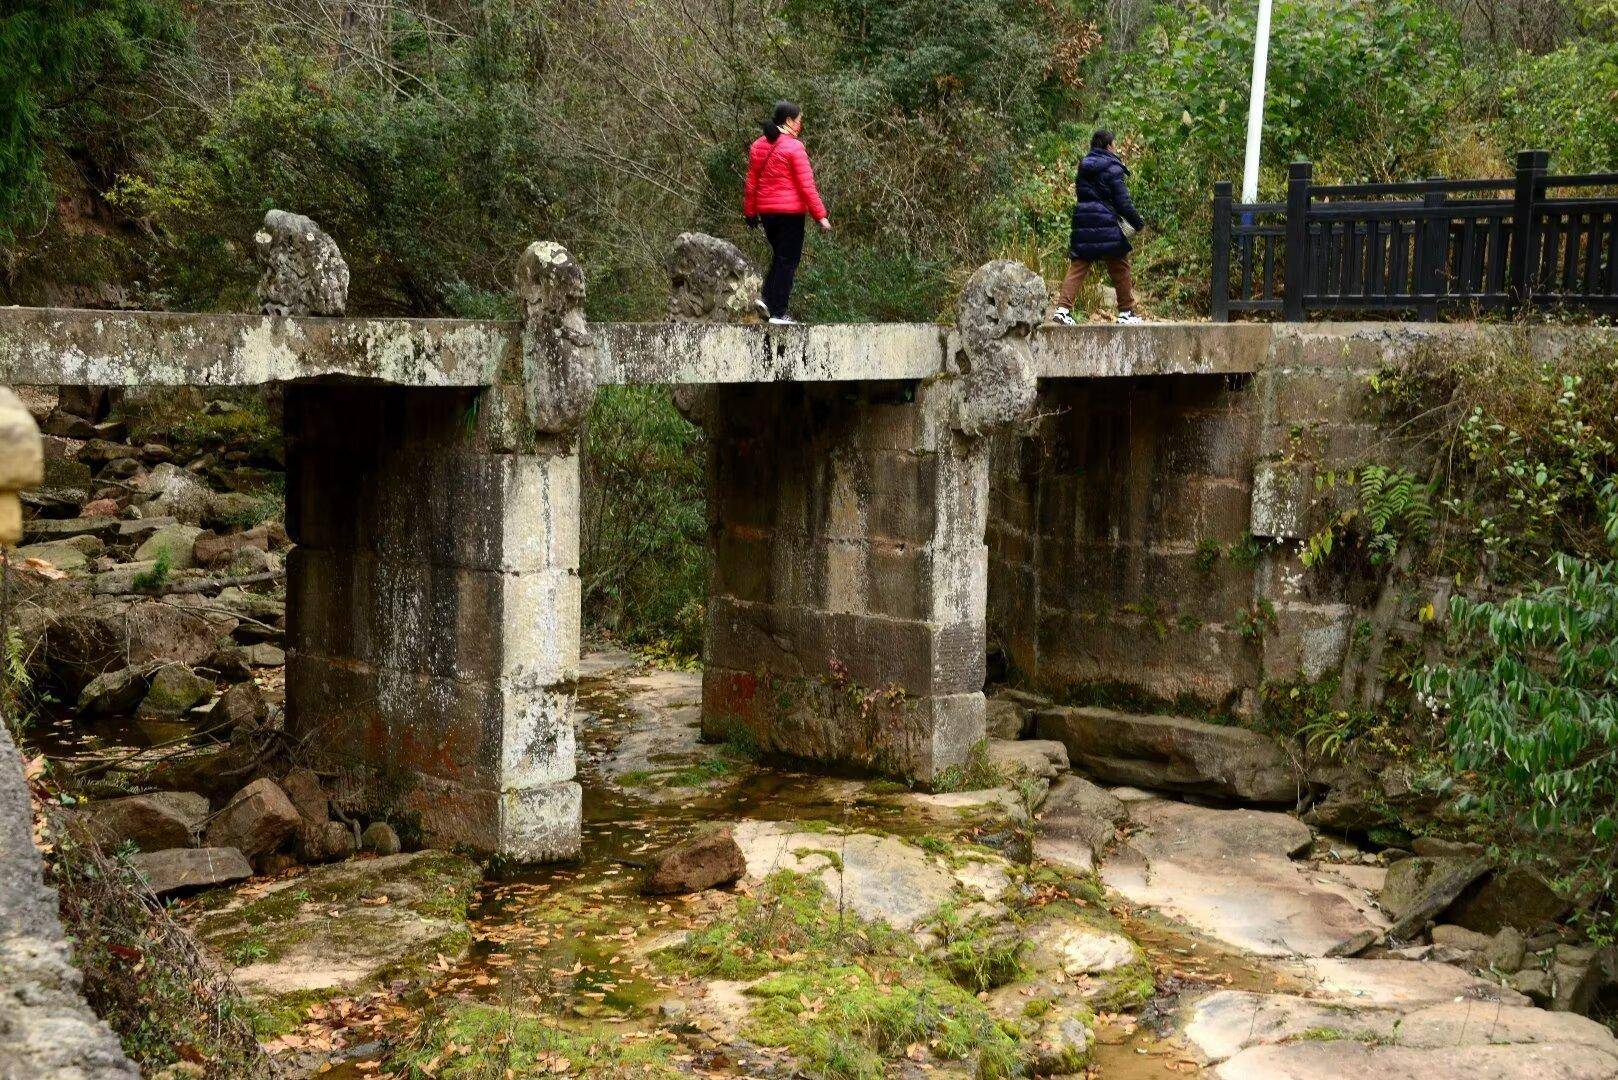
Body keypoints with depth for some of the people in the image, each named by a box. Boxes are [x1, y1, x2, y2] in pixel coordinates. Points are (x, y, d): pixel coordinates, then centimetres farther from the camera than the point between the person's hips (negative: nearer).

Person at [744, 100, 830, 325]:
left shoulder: (758, 146, 8)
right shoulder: (794, 147, -12)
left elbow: (751, 182, 13)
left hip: (766, 211, 6)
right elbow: (806, 186, -13)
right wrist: (820, 215, -9)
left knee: (779, 255, 23)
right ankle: (778, 312, 1)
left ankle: (767, 299, 8)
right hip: (790, 212, -6)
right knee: (788, 260, 2)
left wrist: (750, 212, 21)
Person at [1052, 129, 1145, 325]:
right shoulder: (1112, 168, -7)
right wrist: (1138, 223, -3)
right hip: (1106, 224, -6)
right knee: (1120, 268, 7)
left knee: (1077, 267, 3)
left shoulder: (1084, 167, 13)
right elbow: (1123, 201, -9)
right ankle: (1126, 311, 14)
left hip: (1082, 222, 6)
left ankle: (1063, 308, -11)